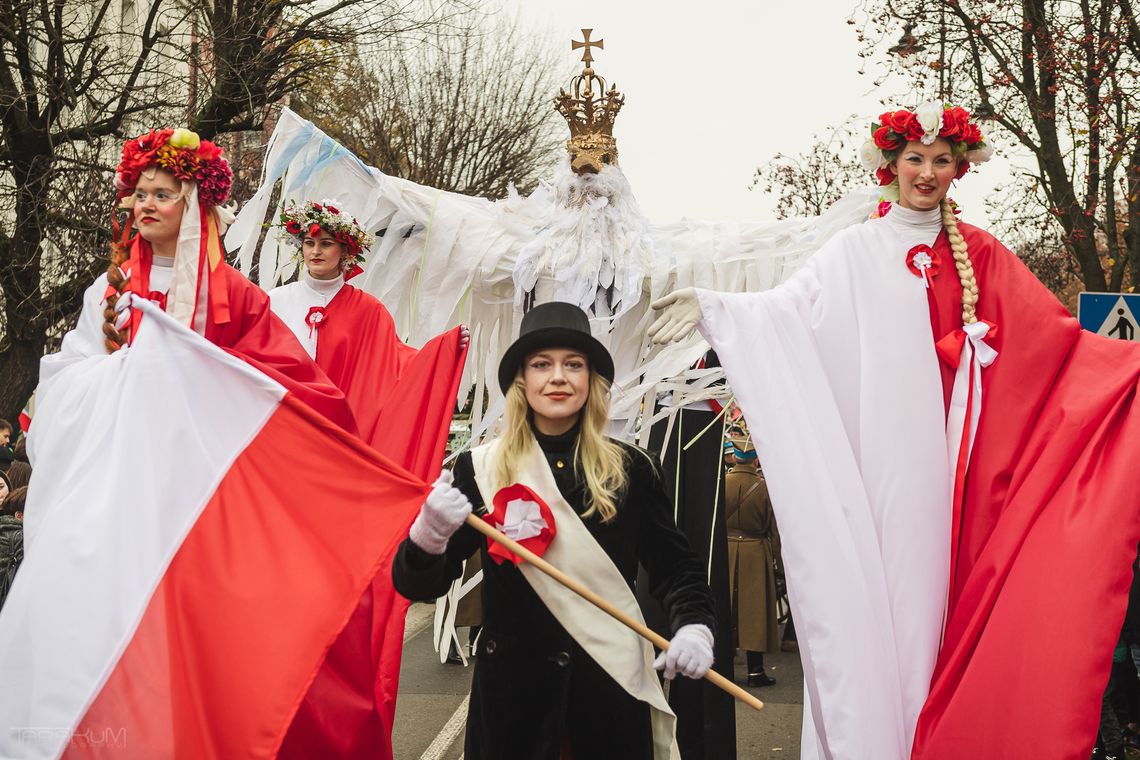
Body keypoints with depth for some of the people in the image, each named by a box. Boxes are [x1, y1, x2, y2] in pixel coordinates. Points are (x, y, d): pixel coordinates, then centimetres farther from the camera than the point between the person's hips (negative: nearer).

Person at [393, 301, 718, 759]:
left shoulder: (630, 470, -1)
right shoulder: (479, 469, -4)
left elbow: (675, 568, 5)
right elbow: (417, 586, -6)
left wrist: (694, 627, -14)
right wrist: (428, 536, -28)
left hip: (612, 684, 1)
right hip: (510, 684, 0)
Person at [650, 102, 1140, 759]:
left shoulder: (979, 255, 14)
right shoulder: (856, 251, 8)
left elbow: (1052, 333, 13)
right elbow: (786, 310, -2)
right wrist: (709, 307, -16)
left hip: (945, 453, 2)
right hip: (874, 453, -2)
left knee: (930, 586, 1)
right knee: (868, 590, -4)